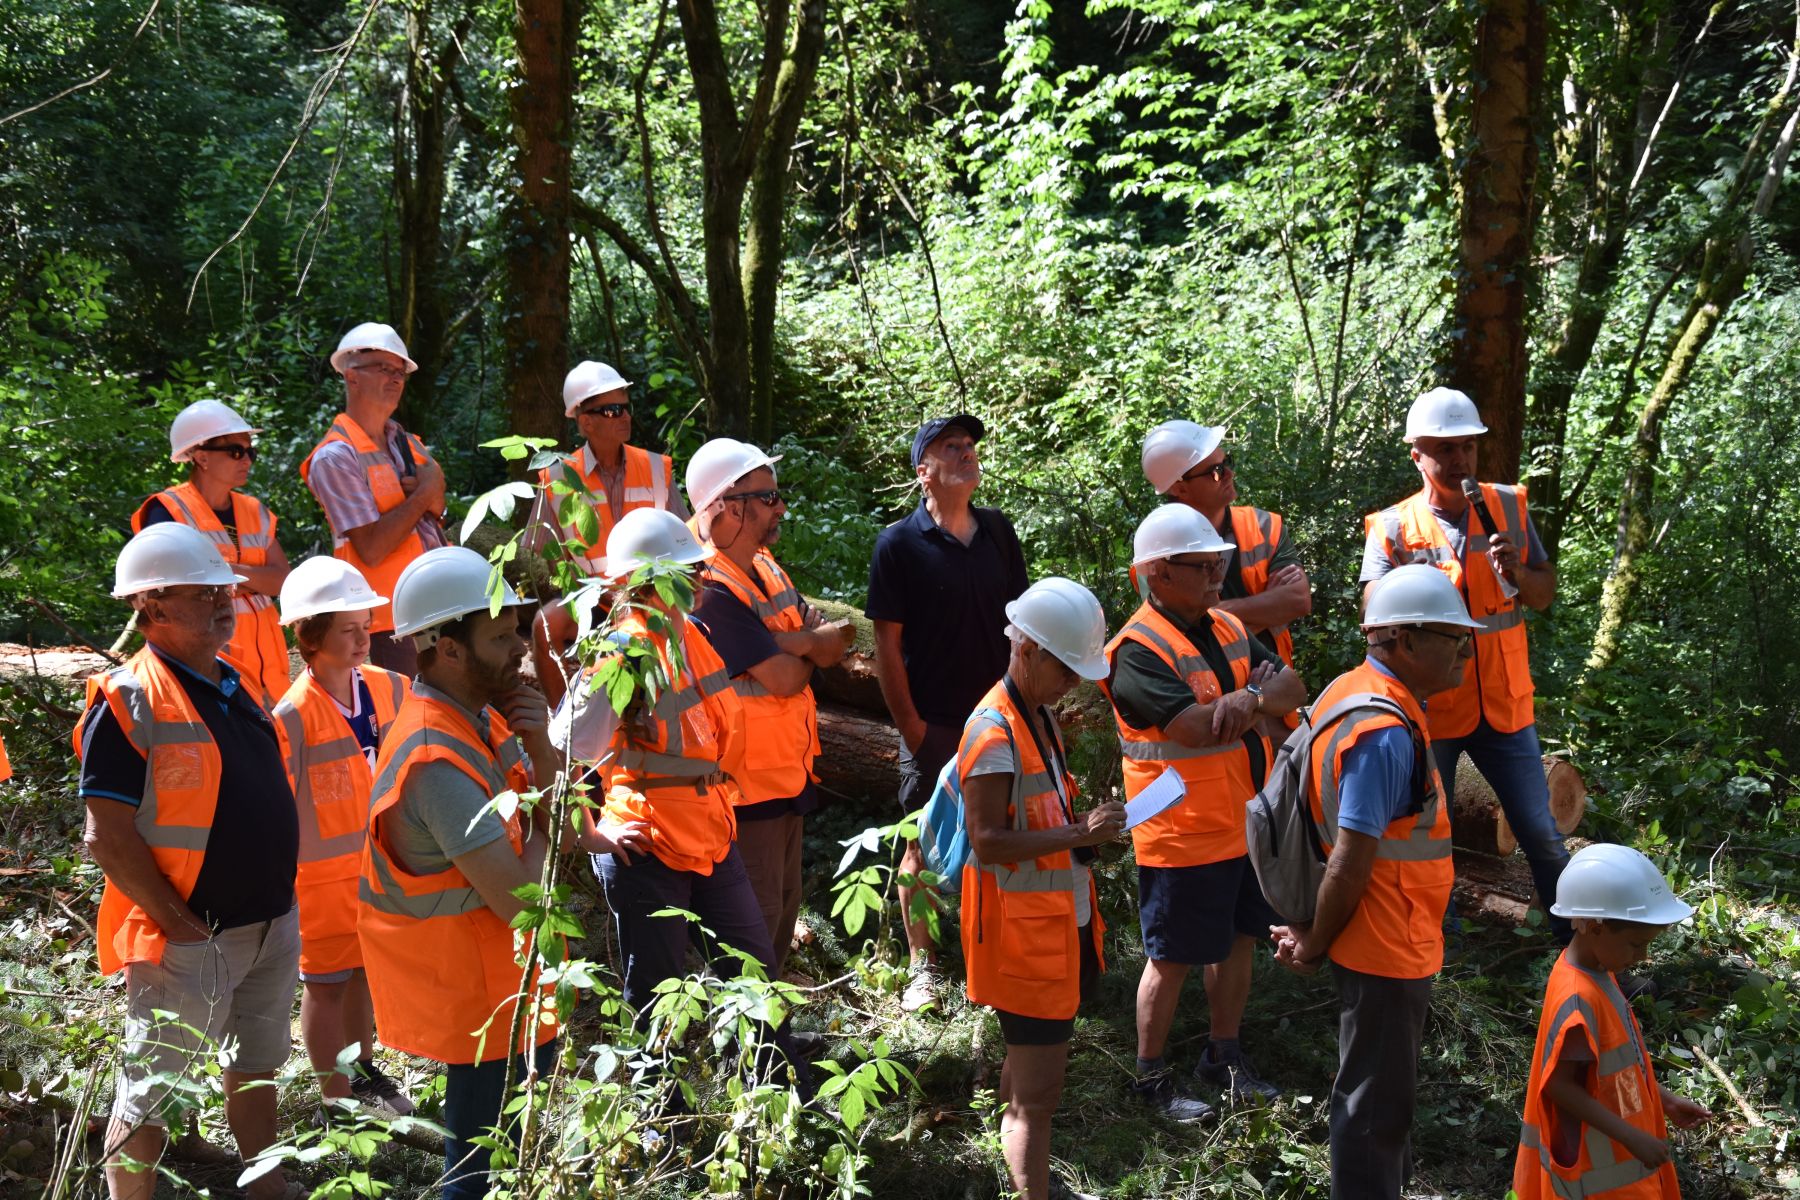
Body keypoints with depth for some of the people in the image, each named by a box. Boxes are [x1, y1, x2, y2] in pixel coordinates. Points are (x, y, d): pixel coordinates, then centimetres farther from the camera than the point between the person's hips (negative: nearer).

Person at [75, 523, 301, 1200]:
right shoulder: (129, 699, -15)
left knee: (256, 1068, 22)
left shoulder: (231, 687, 10)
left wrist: (281, 901, 13)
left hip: (273, 924, 8)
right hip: (191, 940, -8)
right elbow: (107, 838, -19)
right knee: (150, 1094, 3)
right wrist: (178, 923, -18)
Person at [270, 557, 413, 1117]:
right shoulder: (293, 717, -22)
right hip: (322, 869, -5)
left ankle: (363, 1072, 41)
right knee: (326, 981, 10)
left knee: (364, 968, 21)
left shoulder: (388, 689, -5)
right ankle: (337, 1097, 24)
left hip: (378, 861, 5)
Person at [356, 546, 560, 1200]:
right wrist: (536, 829, -9)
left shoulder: (479, 715, 1)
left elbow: (551, 809, 8)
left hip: (498, 967, 9)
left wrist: (539, 747, -10)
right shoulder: (440, 759, -28)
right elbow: (518, 899, -27)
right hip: (469, 988, -9)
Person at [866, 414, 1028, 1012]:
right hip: (934, 723, -4)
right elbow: (886, 641, -8)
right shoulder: (899, 544, -8)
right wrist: (909, 724, -10)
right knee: (923, 847, 5)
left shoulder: (998, 531, 5)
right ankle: (923, 968, 16)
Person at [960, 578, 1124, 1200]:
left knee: (1030, 1066, 22)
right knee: (1038, 1089, -4)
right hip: (1022, 926, -10)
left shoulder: (1039, 716, 9)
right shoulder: (994, 733, -21)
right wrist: (1079, 833, -24)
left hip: (1061, 919, 10)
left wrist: (1088, 821, 5)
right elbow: (988, 842, -24)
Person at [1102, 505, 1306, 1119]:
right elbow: (1199, 727, -29)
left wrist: (1250, 697, -23)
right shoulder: (1138, 651, -19)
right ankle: (1150, 1075, 20)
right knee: (1172, 958, 4)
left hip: (1246, 825, 8)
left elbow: (1292, 688, -1)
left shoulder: (1228, 629, 8)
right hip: (1183, 836, -8)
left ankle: (1224, 1052, 35)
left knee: (1238, 937, 18)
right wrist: (1257, 693, -12)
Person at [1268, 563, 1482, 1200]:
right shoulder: (1386, 734, -27)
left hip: (1387, 942, 10)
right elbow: (1349, 864, -26)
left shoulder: (1354, 690, 5)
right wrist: (1315, 945, -12)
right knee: (1375, 1102, 5)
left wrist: (1311, 929, 9)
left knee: (1381, 1091, 25)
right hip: (1389, 948, -10)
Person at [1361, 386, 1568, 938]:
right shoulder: (1393, 527, -7)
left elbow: (1545, 596, 5)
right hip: (1429, 707, -2)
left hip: (1504, 704, 2)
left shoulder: (1508, 508, 1)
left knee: (1541, 835, 8)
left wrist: (1516, 572, -17)